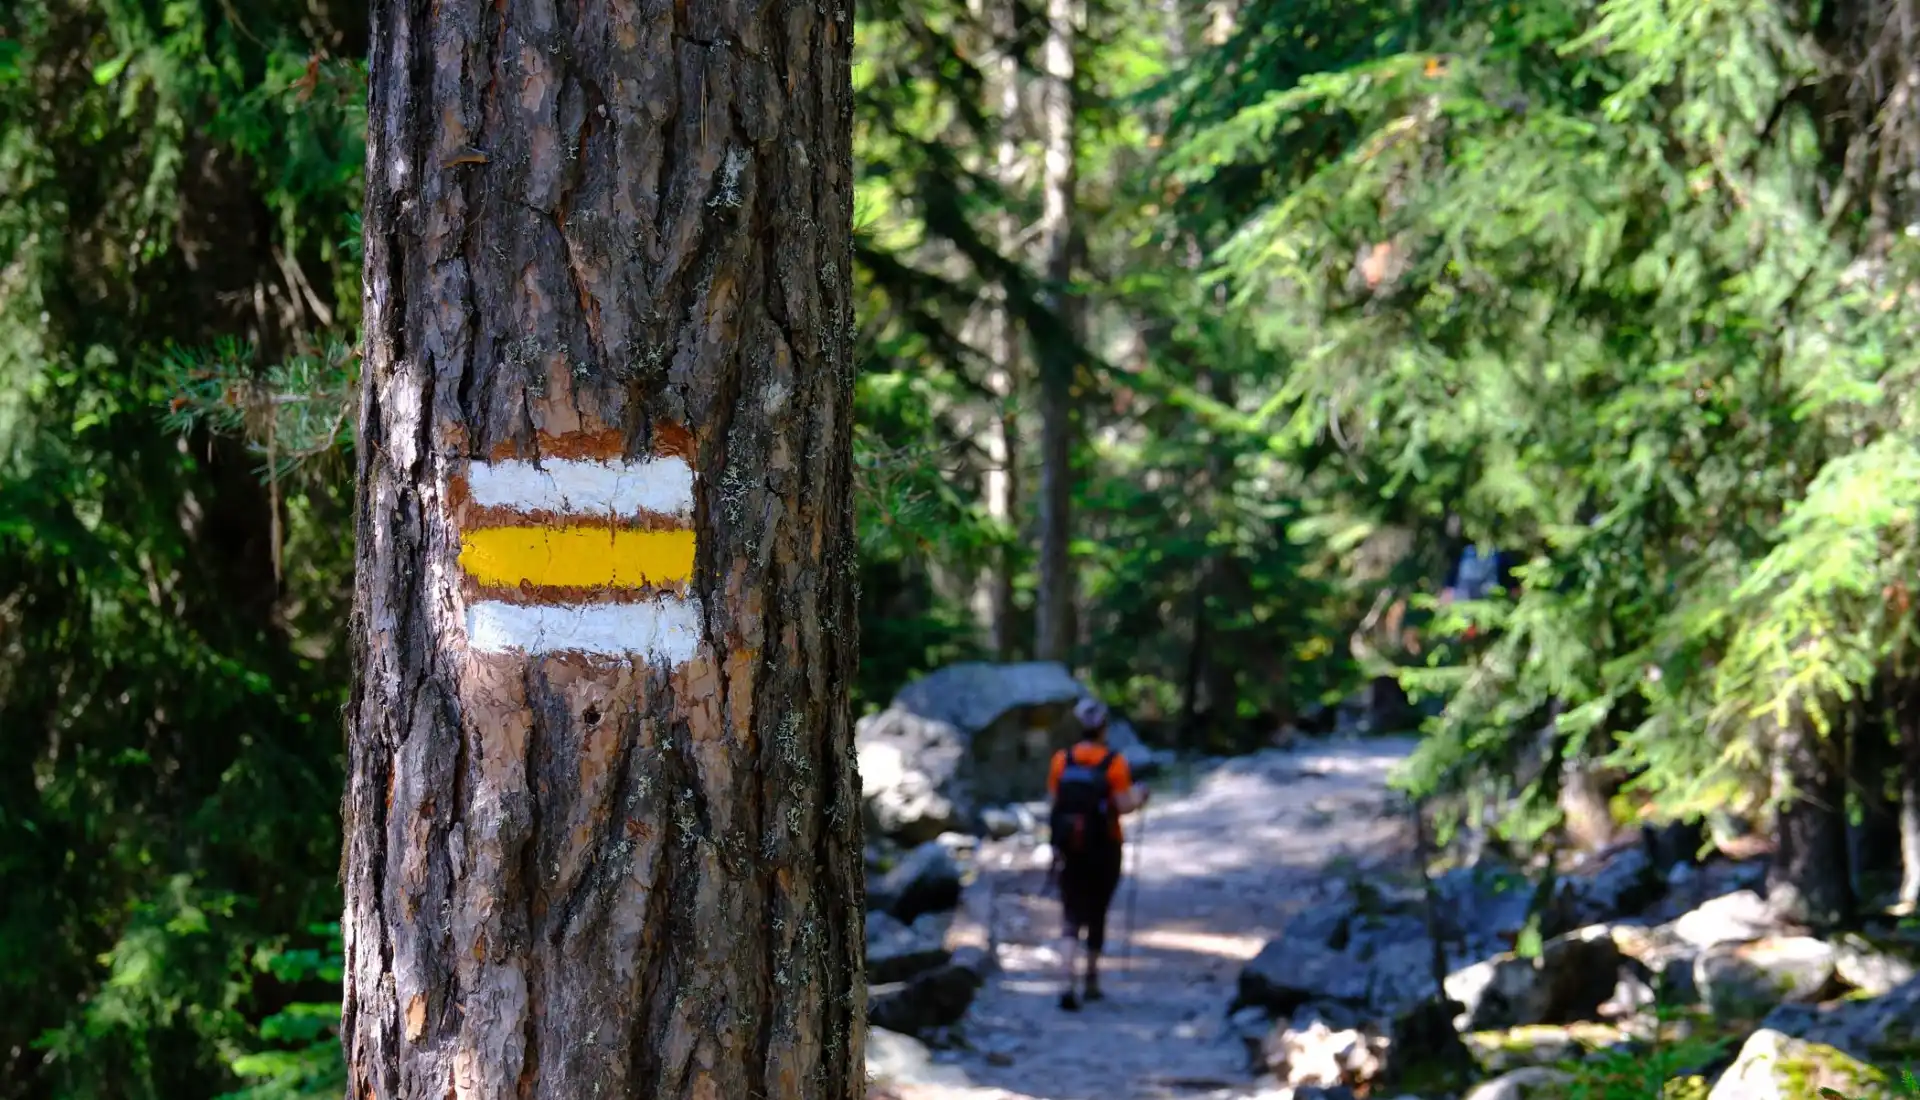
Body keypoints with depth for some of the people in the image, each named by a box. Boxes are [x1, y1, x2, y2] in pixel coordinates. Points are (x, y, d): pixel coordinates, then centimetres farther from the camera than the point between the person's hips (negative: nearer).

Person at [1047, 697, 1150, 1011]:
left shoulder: (1061, 760, -2)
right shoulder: (1114, 763, -10)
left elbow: (1054, 801, 1)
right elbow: (1124, 805, -12)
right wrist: (1140, 796, 8)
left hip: (1068, 851, 1)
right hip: (1103, 851, -1)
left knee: (1072, 915, 1)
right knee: (1097, 914, 16)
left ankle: (1068, 982, -18)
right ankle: (1092, 981, 27)